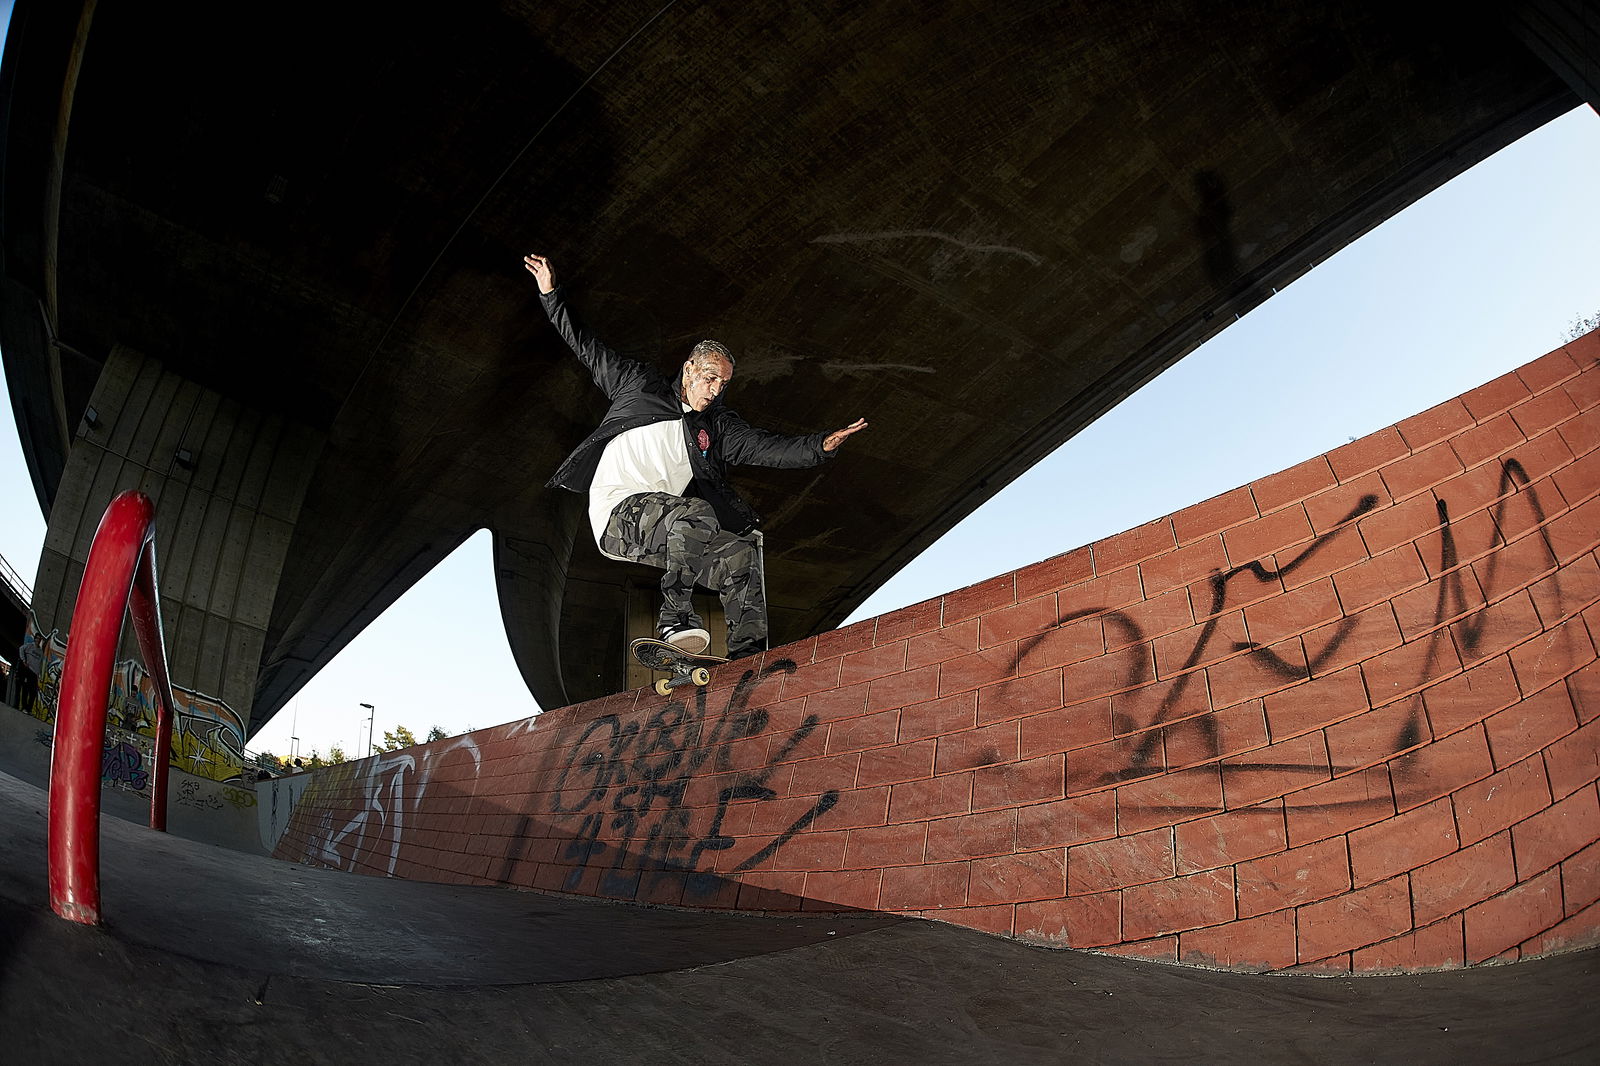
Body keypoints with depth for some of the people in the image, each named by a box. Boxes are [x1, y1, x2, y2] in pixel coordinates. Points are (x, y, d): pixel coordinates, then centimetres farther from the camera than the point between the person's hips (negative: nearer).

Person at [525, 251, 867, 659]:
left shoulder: (719, 425, 17)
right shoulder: (640, 384, 13)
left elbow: (768, 447, 3)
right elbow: (584, 346, 19)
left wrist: (822, 445, -13)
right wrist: (550, 293, 16)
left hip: (666, 531, 4)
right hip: (619, 514, -4)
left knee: (742, 552, -16)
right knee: (697, 512, -33)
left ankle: (748, 659, -18)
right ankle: (676, 615, -26)